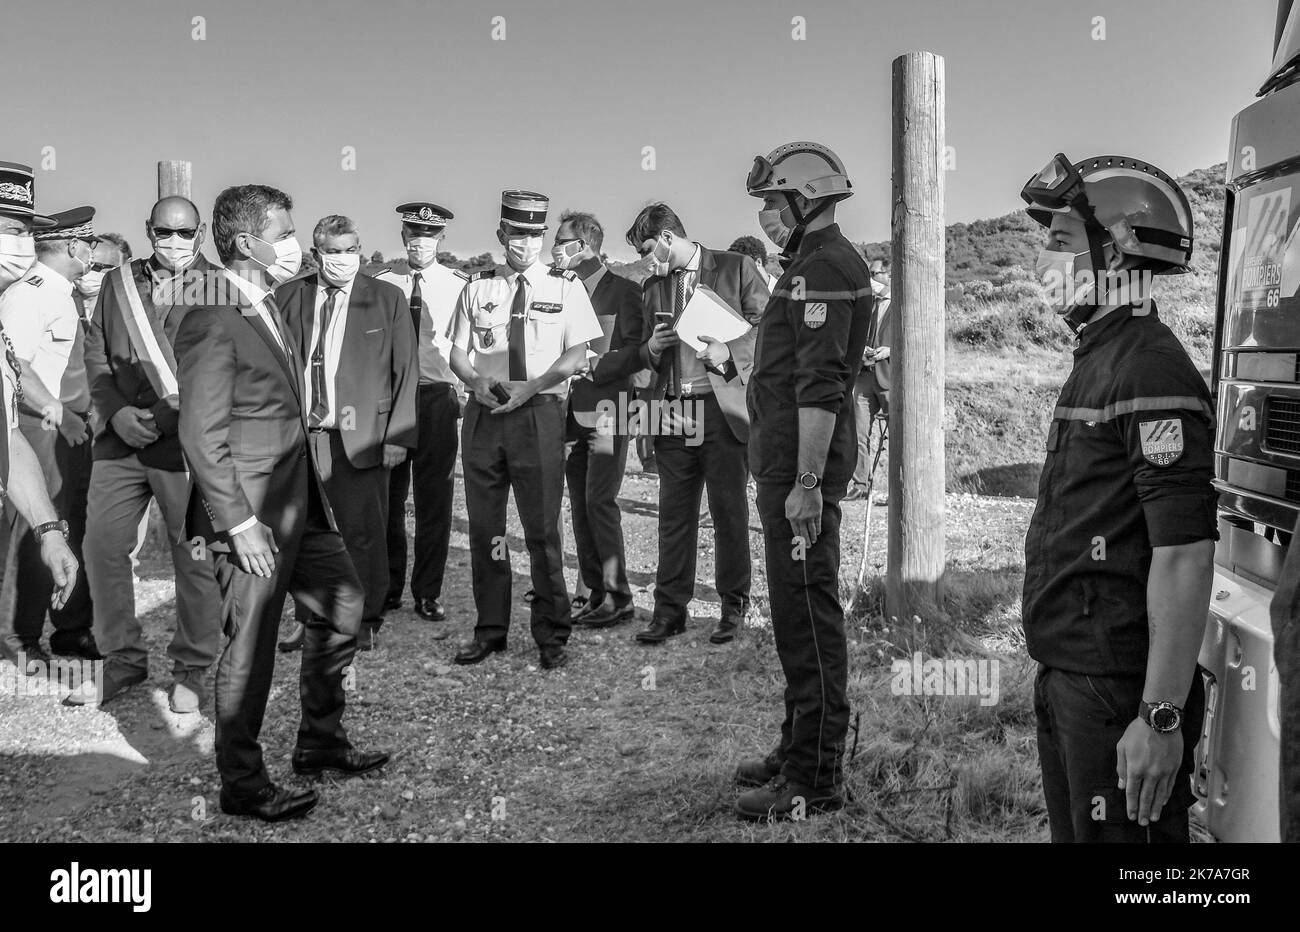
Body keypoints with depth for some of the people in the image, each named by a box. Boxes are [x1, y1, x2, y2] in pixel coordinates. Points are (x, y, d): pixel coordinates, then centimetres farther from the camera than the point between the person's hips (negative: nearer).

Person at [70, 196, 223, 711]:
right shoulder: (118, 283, 14)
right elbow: (95, 351, 14)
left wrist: (167, 415, -14)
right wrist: (116, 411, -3)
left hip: (187, 440, -4)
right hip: (121, 437, 4)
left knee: (195, 552, 0)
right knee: (101, 543, 5)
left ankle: (193, 668, 15)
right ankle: (121, 658, 22)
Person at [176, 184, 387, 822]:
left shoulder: (268, 307, 12)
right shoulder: (212, 322, -17)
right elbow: (201, 437, -20)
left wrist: (313, 493, 14)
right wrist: (241, 523, -20)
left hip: (301, 502, 10)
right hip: (253, 513, -10)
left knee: (342, 603, 18)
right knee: (251, 648, 2)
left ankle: (320, 744, 34)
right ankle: (242, 786, 20)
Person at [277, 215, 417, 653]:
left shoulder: (388, 299, 3)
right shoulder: (288, 296, 8)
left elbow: (407, 371, 1)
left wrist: (398, 436, -6)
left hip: (359, 436, -2)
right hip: (297, 435, 2)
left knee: (363, 533, 1)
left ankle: (365, 621, 18)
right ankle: (308, 617, 25)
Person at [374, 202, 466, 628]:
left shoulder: (458, 285, 1)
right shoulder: (379, 284, 5)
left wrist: (463, 393, -7)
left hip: (438, 398, -1)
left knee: (434, 500, 3)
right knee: (386, 497, 7)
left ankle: (428, 593, 15)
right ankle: (388, 588, 22)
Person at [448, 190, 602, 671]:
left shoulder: (565, 287, 5)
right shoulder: (477, 288, 13)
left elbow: (576, 354, -2)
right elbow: (457, 353, 13)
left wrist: (527, 388, -14)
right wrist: (477, 383, -9)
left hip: (539, 412, -3)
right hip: (483, 414, 3)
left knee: (542, 528, -3)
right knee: (484, 526, 7)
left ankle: (551, 636, 9)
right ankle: (490, 630, 19)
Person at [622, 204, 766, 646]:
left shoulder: (736, 268, 2)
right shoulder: (652, 286, 17)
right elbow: (642, 355, 23)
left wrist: (728, 352, -14)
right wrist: (652, 347, 0)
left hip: (723, 408, -4)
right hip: (673, 411, 4)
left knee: (730, 512, 3)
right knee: (673, 514, 5)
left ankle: (733, 608, 16)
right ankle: (669, 609, 13)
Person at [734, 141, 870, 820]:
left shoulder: (825, 267, -13)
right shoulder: (818, 263, 20)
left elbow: (820, 387, -22)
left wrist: (807, 481, -24)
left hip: (801, 468, -11)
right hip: (788, 462, 11)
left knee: (807, 615, -6)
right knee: (800, 611, 16)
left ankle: (816, 781, 3)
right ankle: (801, 748, 29)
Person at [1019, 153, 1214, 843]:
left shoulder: (1153, 372, -18)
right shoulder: (1098, 358, 12)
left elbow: (1184, 559, -23)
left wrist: (1161, 717, -23)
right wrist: (1054, 670, 18)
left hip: (1118, 691, -9)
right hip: (1066, 676, 9)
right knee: (1072, 830, 21)